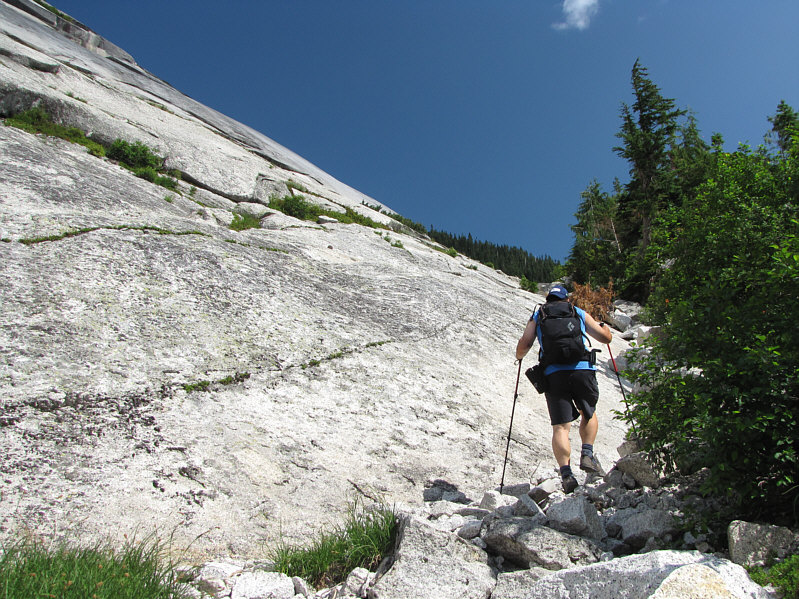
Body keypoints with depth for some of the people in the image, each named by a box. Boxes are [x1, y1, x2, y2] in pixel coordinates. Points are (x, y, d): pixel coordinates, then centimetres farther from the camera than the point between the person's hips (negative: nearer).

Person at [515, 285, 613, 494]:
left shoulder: (537, 316, 18)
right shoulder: (579, 313, 18)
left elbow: (523, 346, 5)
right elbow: (606, 337, 20)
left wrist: (519, 356, 28)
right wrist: (602, 325, 42)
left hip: (553, 374, 0)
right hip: (582, 369, 0)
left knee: (560, 426, 1)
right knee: (589, 413, 24)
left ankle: (566, 473, -12)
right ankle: (587, 455, 10)